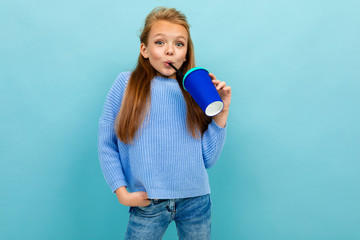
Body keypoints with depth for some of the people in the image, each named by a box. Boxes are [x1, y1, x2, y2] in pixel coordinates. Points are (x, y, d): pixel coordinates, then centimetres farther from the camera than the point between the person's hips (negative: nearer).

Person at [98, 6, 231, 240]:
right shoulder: (127, 84, -3)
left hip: (196, 201, 2)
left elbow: (208, 159, 1)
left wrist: (222, 112, -5)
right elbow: (106, 143, 0)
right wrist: (121, 192, -5)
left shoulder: (194, 93, 2)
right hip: (148, 205, -2)